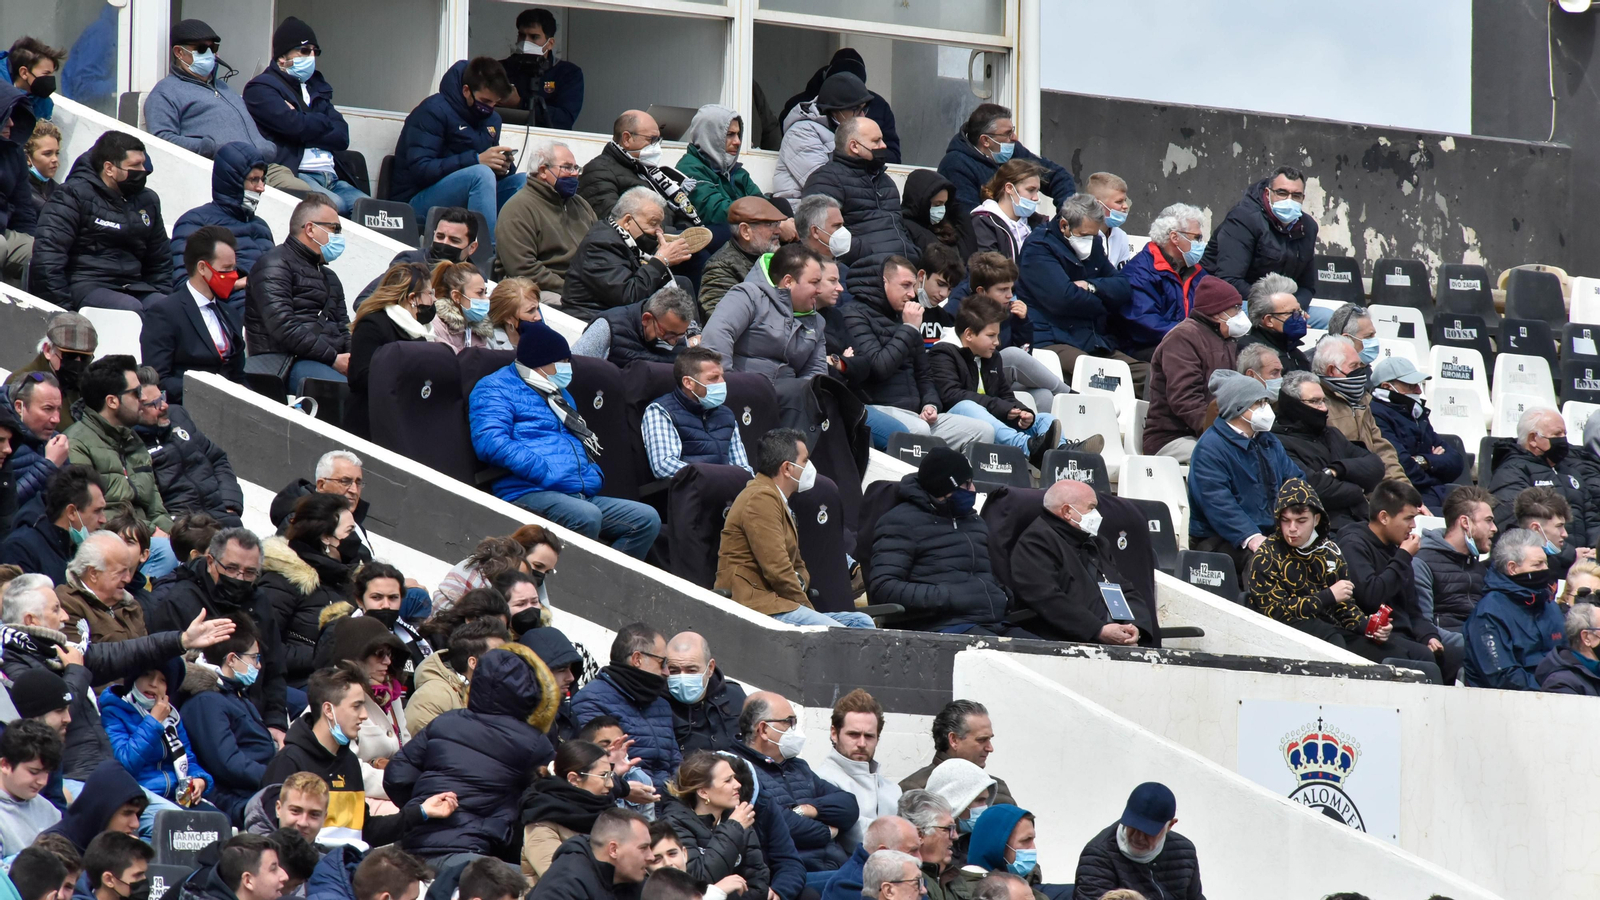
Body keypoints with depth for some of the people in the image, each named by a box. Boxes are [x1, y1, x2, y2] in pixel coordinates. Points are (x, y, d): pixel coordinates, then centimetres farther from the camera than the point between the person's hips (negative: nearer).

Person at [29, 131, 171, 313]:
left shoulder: (147, 200, 18)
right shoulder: (75, 195, -3)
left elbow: (160, 263, 29)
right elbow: (47, 253, -14)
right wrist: (62, 304, -19)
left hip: (133, 288, 6)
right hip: (85, 285, -6)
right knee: (130, 309, -34)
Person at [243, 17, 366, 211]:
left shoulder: (316, 88, 26)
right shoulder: (261, 88, 5)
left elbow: (342, 137, 12)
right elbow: (295, 126, -12)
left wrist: (308, 124, -3)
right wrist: (325, 123, 7)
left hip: (332, 178, 6)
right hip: (290, 173, -6)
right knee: (333, 204, -34)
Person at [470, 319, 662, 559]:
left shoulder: (560, 394, 29)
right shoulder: (495, 390, 1)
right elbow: (490, 442, -15)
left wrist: (594, 474, 12)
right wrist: (545, 473, -19)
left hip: (583, 494, 8)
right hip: (529, 492, -8)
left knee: (647, 519, -11)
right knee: (586, 516, -37)